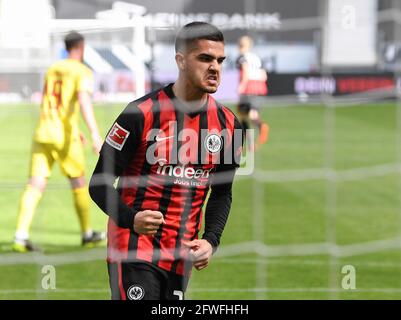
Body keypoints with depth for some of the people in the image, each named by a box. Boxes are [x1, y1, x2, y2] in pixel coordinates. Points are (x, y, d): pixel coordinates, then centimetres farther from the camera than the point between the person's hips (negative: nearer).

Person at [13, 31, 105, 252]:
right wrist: (95, 133, -30)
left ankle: (21, 236, -17)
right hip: (65, 137, -5)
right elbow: (84, 101, -21)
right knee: (78, 184, 13)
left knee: (35, 186, -3)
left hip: (42, 134, 5)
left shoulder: (52, 69, 17)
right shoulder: (83, 72, -3)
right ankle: (87, 234, 25)